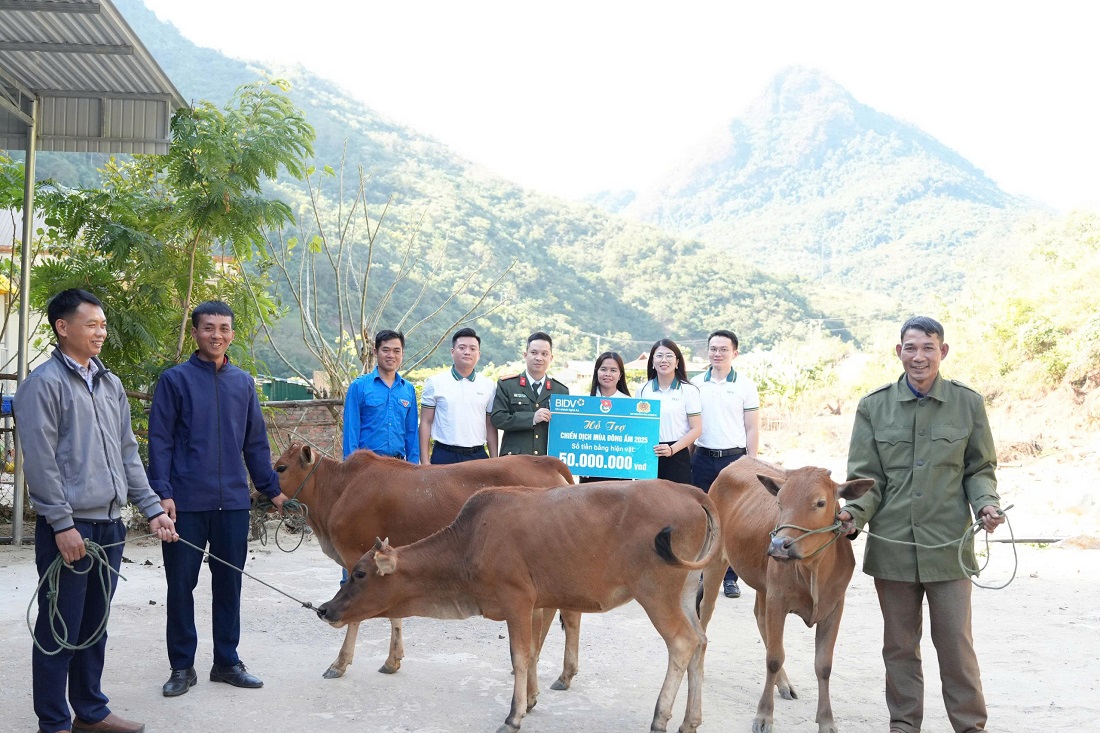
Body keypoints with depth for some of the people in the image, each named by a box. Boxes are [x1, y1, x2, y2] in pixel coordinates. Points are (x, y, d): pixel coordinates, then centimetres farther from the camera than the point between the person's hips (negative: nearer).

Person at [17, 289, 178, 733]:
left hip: (109, 525, 7)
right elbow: (40, 462, -13)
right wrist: (63, 524, -16)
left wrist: (152, 509, 11)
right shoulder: (44, 383, -8)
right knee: (60, 630, 1)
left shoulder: (110, 384, 14)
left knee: (95, 626, 15)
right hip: (69, 528, -7)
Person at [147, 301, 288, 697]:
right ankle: (182, 667, 17)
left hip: (233, 501, 3)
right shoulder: (175, 379, -1)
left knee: (229, 582, 10)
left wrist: (273, 488, 11)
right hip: (186, 502, -3)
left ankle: (227, 661, 21)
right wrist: (162, 493, -13)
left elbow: (256, 442, 15)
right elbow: (159, 441, -4)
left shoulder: (243, 382, 11)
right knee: (181, 583, 5)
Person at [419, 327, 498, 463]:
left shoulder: (487, 386, 9)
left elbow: (490, 426, 11)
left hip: (478, 456, 2)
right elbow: (426, 422, 2)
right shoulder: (435, 383, 3)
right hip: (445, 456, -2)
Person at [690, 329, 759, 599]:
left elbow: (752, 429, 3)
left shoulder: (745, 385, 2)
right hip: (703, 458, 2)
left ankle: (730, 577, 8)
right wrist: (688, 457, 5)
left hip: (734, 458, -2)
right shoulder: (695, 384, 7)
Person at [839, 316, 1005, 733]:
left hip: (949, 545, -1)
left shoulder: (968, 403, 2)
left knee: (956, 642, 4)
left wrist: (986, 503, -11)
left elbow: (979, 468, 8)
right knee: (900, 644, 13)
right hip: (891, 545, 1)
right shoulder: (874, 406, 3)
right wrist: (855, 512, -15)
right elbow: (866, 476, 3)